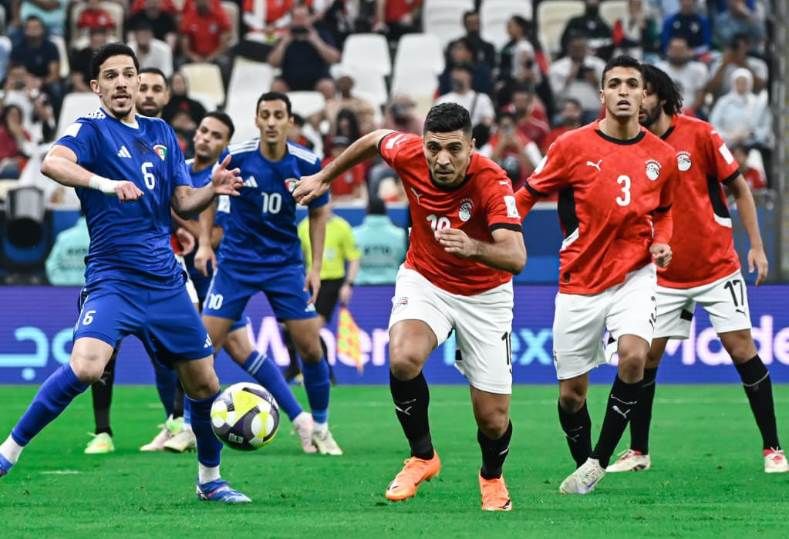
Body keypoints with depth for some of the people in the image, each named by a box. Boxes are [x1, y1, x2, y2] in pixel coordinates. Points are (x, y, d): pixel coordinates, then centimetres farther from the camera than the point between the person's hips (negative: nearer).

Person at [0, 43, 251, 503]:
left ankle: (210, 479, 30)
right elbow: (52, 163, -25)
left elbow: (183, 203, 15)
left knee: (204, 383, 9)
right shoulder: (91, 130, -4)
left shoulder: (161, 133, 13)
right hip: (114, 279, -6)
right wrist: (106, 183, -39)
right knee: (85, 366, -28)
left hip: (165, 283, 6)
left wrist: (212, 190, -7)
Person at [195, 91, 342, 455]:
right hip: (235, 261, -1)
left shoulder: (307, 164, -10)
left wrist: (316, 267, 0)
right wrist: (204, 243, -3)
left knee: (310, 347, -4)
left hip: (285, 264, 1)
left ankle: (320, 428, 14)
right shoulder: (236, 157, -13)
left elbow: (319, 212, 5)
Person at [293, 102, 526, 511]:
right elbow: (373, 140, 6)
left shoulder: (492, 182, -29)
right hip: (425, 280, 2)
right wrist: (324, 178, 15)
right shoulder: (409, 155, -19)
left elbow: (516, 258, -39)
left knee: (493, 420, -2)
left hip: (484, 295, -2)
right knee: (403, 358, -31)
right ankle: (422, 456, -6)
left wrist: (474, 248, -59)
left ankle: (492, 477, 36)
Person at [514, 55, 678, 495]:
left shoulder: (662, 156, 2)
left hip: (634, 274, 0)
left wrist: (662, 242, 0)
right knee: (571, 392, 4)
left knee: (634, 355, -26)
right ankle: (583, 465, 31)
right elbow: (527, 195, 4)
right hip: (580, 281, 0)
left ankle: (600, 461, -12)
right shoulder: (573, 146, -6)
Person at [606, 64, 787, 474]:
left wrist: (756, 246, -6)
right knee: (644, 357, -1)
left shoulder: (699, 134, -8)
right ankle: (638, 451, 12)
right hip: (664, 275, 3)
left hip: (717, 267, -3)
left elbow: (739, 189, -1)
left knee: (742, 349, -7)